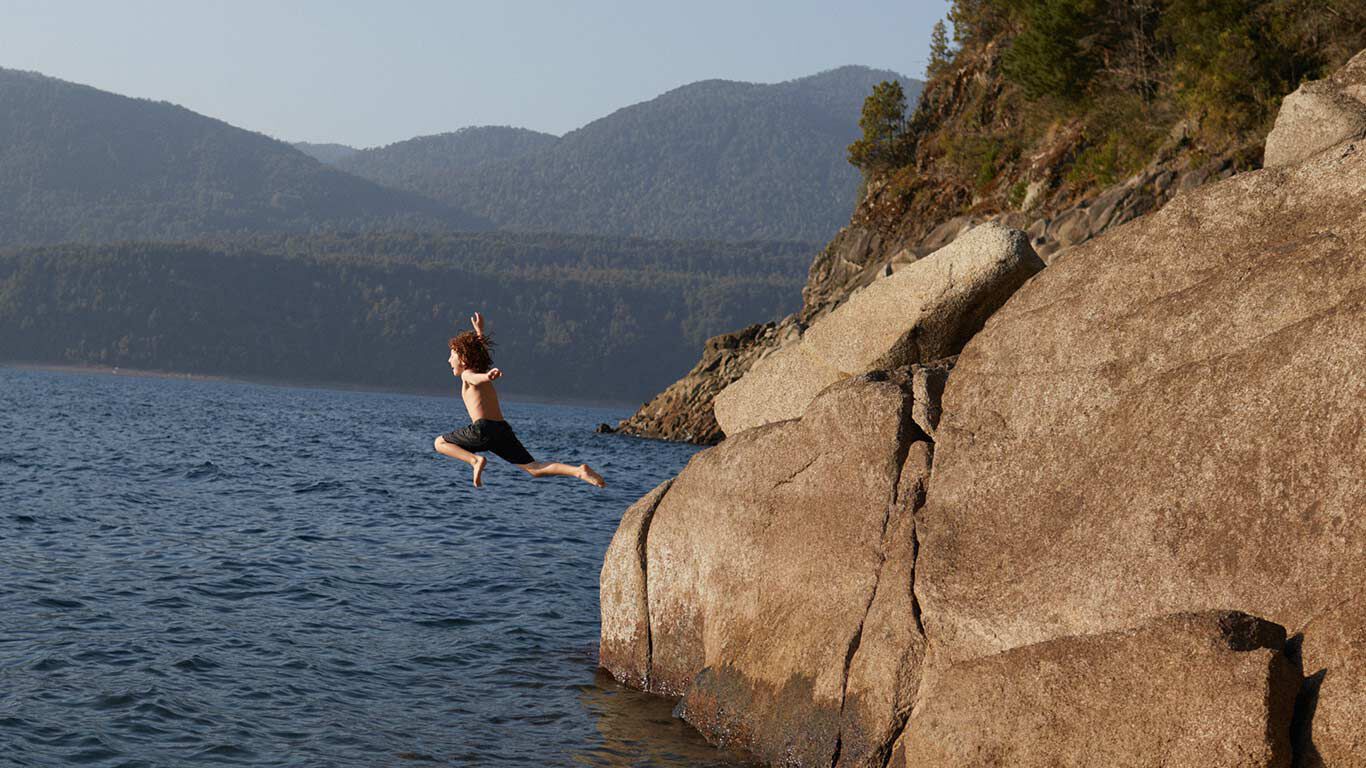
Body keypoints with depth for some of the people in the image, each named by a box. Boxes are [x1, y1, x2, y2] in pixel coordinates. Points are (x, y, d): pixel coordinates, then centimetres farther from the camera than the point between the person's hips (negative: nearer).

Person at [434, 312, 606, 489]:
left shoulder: (467, 375, 7)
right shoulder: (483, 376, 27)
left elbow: (479, 377, -20)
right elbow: (480, 351, 51)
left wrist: (489, 375, -42)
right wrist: (479, 330, 61)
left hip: (483, 429, -7)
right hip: (504, 430, 7)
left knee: (440, 443, 12)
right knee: (535, 469, 0)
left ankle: (476, 460, -11)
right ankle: (579, 470, -21)